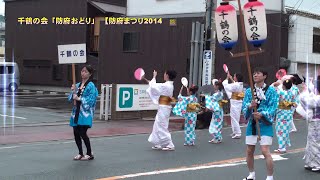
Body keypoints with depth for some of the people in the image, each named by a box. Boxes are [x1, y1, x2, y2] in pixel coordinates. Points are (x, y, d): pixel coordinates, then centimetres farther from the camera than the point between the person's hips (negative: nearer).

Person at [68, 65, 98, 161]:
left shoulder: (91, 86, -7)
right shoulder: (78, 85, 13)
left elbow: (91, 99, -16)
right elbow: (70, 98, 14)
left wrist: (79, 98, -15)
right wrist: (73, 91, -4)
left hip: (85, 113, -7)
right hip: (76, 112, 7)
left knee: (82, 133, -7)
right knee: (76, 133, 6)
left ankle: (89, 154, 9)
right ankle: (81, 154, 21)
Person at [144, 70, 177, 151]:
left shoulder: (166, 86, -19)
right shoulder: (169, 85, 11)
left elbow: (154, 86, -17)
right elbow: (156, 86, 20)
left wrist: (154, 77, -4)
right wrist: (147, 80, 24)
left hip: (163, 108, -10)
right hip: (164, 108, 10)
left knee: (162, 127, -4)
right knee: (158, 126, 15)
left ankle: (170, 145, -2)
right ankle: (159, 144, 21)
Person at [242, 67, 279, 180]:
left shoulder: (271, 90, -4)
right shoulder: (249, 91, 8)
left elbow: (273, 107, -11)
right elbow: (244, 106, 0)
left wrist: (262, 114, -26)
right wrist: (250, 106, -23)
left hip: (265, 123, -4)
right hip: (252, 123, 5)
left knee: (265, 151, -13)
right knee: (249, 151, 11)